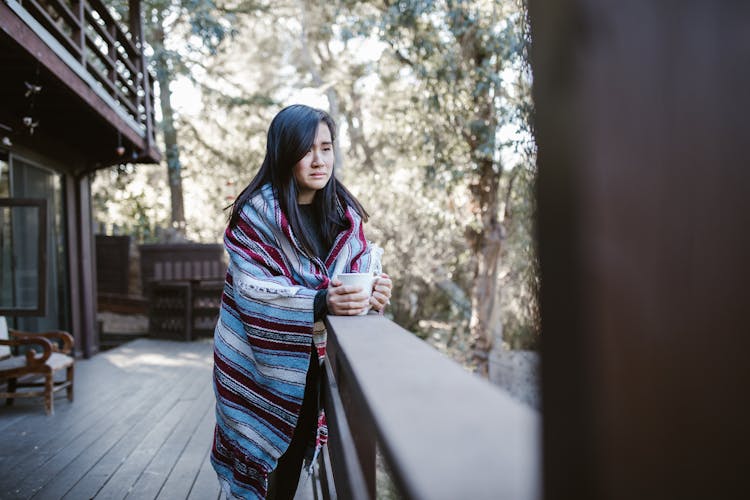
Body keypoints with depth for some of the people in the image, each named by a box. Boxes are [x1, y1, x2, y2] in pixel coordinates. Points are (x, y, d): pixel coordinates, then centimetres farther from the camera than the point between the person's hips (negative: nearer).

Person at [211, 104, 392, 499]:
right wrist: (321, 302, -35)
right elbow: (254, 290, -20)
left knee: (294, 454, 13)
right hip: (264, 361, -4)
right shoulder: (255, 214, -13)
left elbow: (360, 269, -1)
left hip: (317, 363, 4)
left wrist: (373, 290, -25)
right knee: (265, 460, 6)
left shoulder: (344, 213, 2)